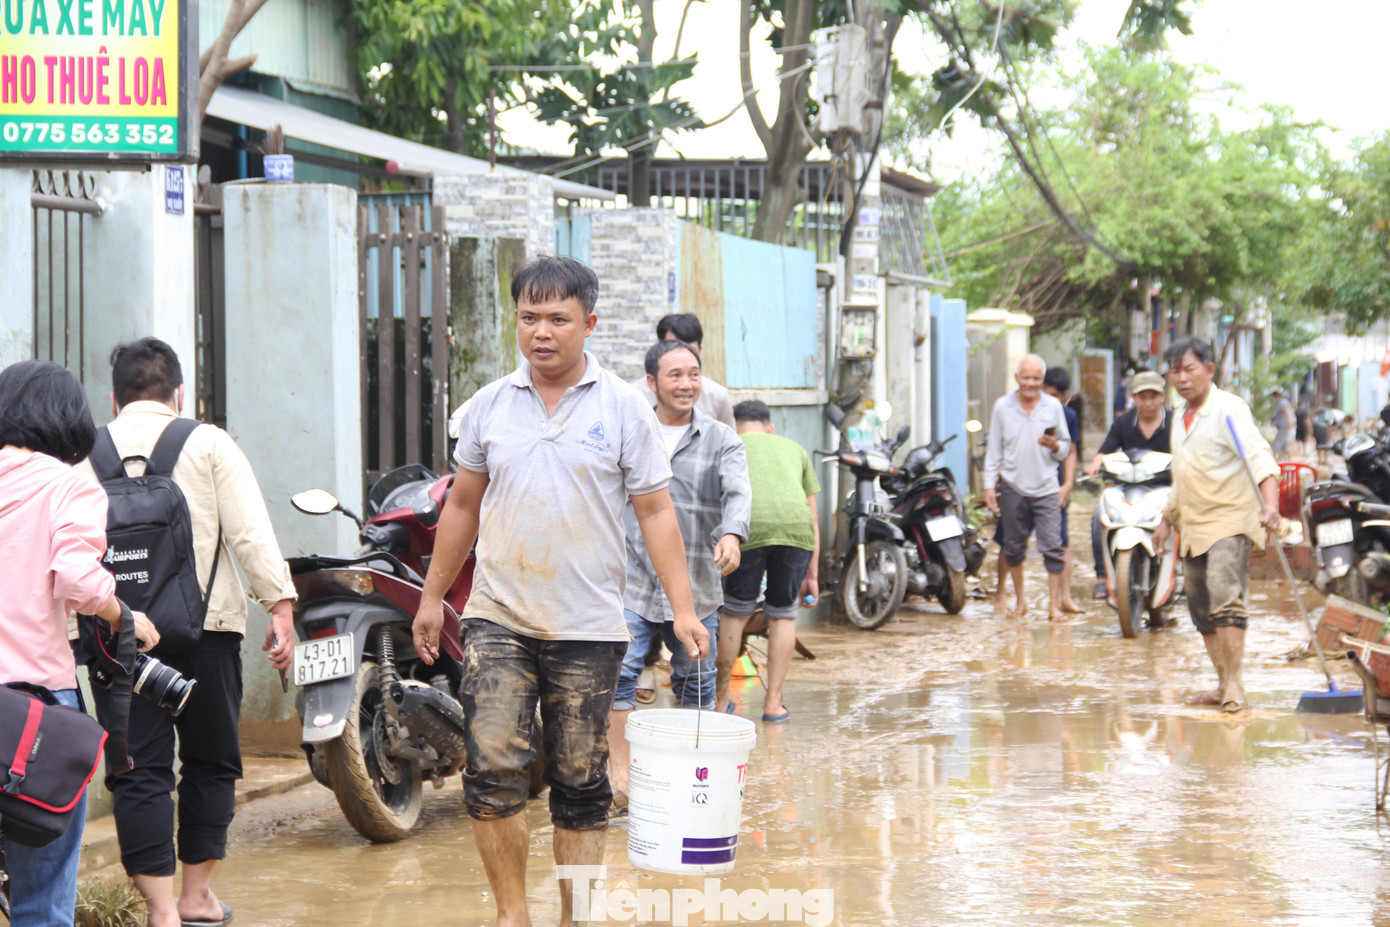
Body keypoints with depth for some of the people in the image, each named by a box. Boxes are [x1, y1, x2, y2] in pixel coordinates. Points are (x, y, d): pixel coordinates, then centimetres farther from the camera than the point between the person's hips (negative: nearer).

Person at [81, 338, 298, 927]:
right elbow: (251, 532, -6)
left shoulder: (87, 454, 7)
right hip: (205, 626, -1)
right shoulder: (208, 444, 2)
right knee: (210, 761, 14)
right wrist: (280, 606, -6)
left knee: (139, 770, 1)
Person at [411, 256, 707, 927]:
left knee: (580, 785, 6)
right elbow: (462, 506, 16)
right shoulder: (489, 405, 7)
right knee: (491, 768, -11)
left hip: (588, 626, -1)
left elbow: (655, 512, 1)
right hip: (499, 618, 1)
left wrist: (682, 608, -5)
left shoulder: (623, 408, 0)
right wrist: (432, 597, 17)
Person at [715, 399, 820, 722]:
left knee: (735, 612, 15)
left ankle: (720, 698, 25)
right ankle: (774, 702, 17)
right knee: (783, 614, 17)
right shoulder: (793, 448, 33)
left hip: (747, 526, -1)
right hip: (796, 524, 2)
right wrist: (812, 575, 32)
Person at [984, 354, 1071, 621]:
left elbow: (1066, 448, 10)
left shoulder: (1053, 407, 5)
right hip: (1013, 489, 1)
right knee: (1013, 548, 9)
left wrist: (1055, 445, -13)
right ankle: (1020, 601, 22)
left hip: (1046, 489, -1)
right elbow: (994, 449, 9)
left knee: (1052, 547, -7)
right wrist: (989, 485, 3)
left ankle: (1054, 604, -2)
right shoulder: (1002, 407, 5)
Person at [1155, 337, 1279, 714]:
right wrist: (1167, 519, 31)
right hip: (1192, 528, 9)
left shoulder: (1229, 409, -10)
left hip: (1229, 520, -9)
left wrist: (1271, 503, -36)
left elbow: (1258, 456, -22)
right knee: (1202, 610, 9)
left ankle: (1234, 687, -21)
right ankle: (1224, 685, 17)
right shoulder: (1180, 417, 16)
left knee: (1226, 599, -21)